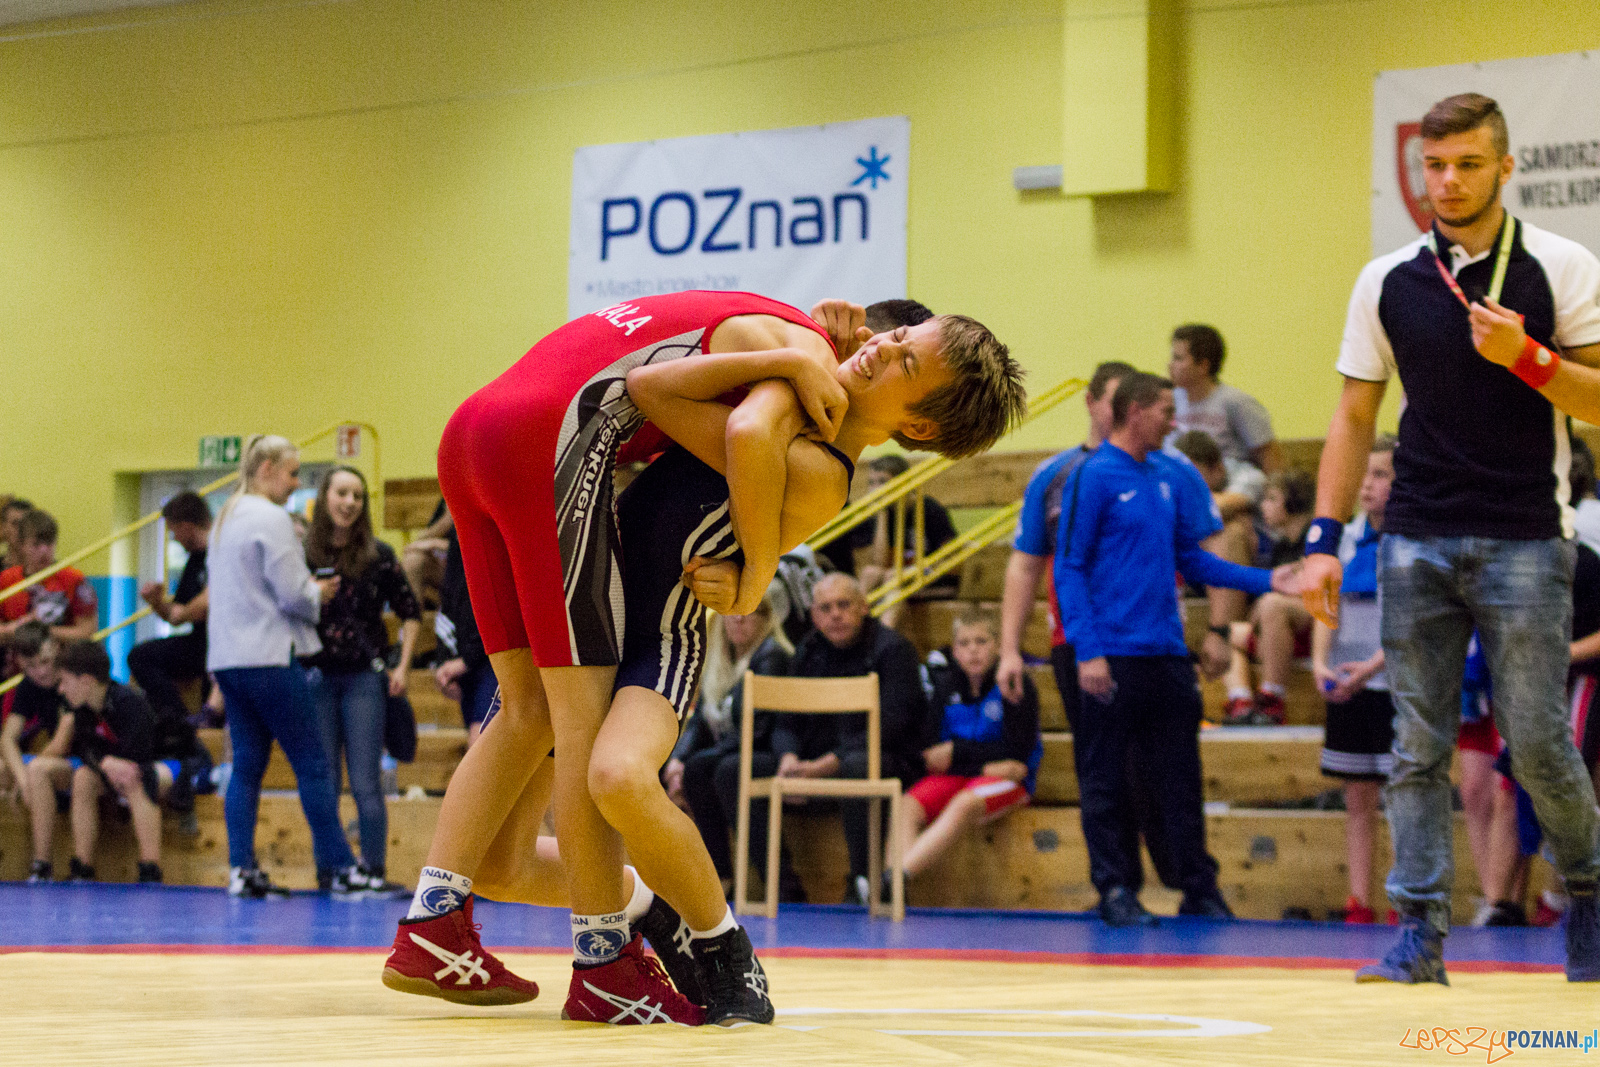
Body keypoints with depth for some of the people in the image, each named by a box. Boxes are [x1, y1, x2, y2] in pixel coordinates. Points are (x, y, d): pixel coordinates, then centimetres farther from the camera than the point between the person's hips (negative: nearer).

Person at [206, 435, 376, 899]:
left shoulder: (226, 518, 17)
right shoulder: (272, 519, -11)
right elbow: (292, 594, -16)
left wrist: (308, 588, 17)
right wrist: (318, 593, 5)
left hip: (228, 659, 9)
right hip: (268, 659, -9)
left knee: (246, 765, 7)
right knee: (313, 764, -3)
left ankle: (241, 869, 1)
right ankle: (340, 868, -1)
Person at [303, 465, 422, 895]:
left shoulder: (379, 556, 1)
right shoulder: (303, 554, 1)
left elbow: (410, 613, 8)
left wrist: (402, 667, 2)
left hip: (364, 680, -1)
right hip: (316, 678, 1)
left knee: (366, 783, -4)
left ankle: (375, 872, 1)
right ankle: (329, 871, 10)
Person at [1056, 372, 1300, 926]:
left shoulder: (1170, 477, 13)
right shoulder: (1093, 477, -6)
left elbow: (1192, 558, 18)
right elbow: (1070, 568, -8)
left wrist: (1264, 580, 8)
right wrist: (1087, 650, -17)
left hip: (1167, 652, 6)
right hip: (1113, 657, -6)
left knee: (1180, 779, 8)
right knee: (1104, 781, 1)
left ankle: (1200, 890, 13)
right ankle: (1114, 890, 7)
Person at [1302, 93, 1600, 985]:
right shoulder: (1387, 282, 7)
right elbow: (1355, 418, 11)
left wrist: (1526, 357, -18)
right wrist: (1324, 540, 5)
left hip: (1524, 541, -3)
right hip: (1417, 540, 3)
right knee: (1419, 743, -1)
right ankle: (1420, 932, 2)